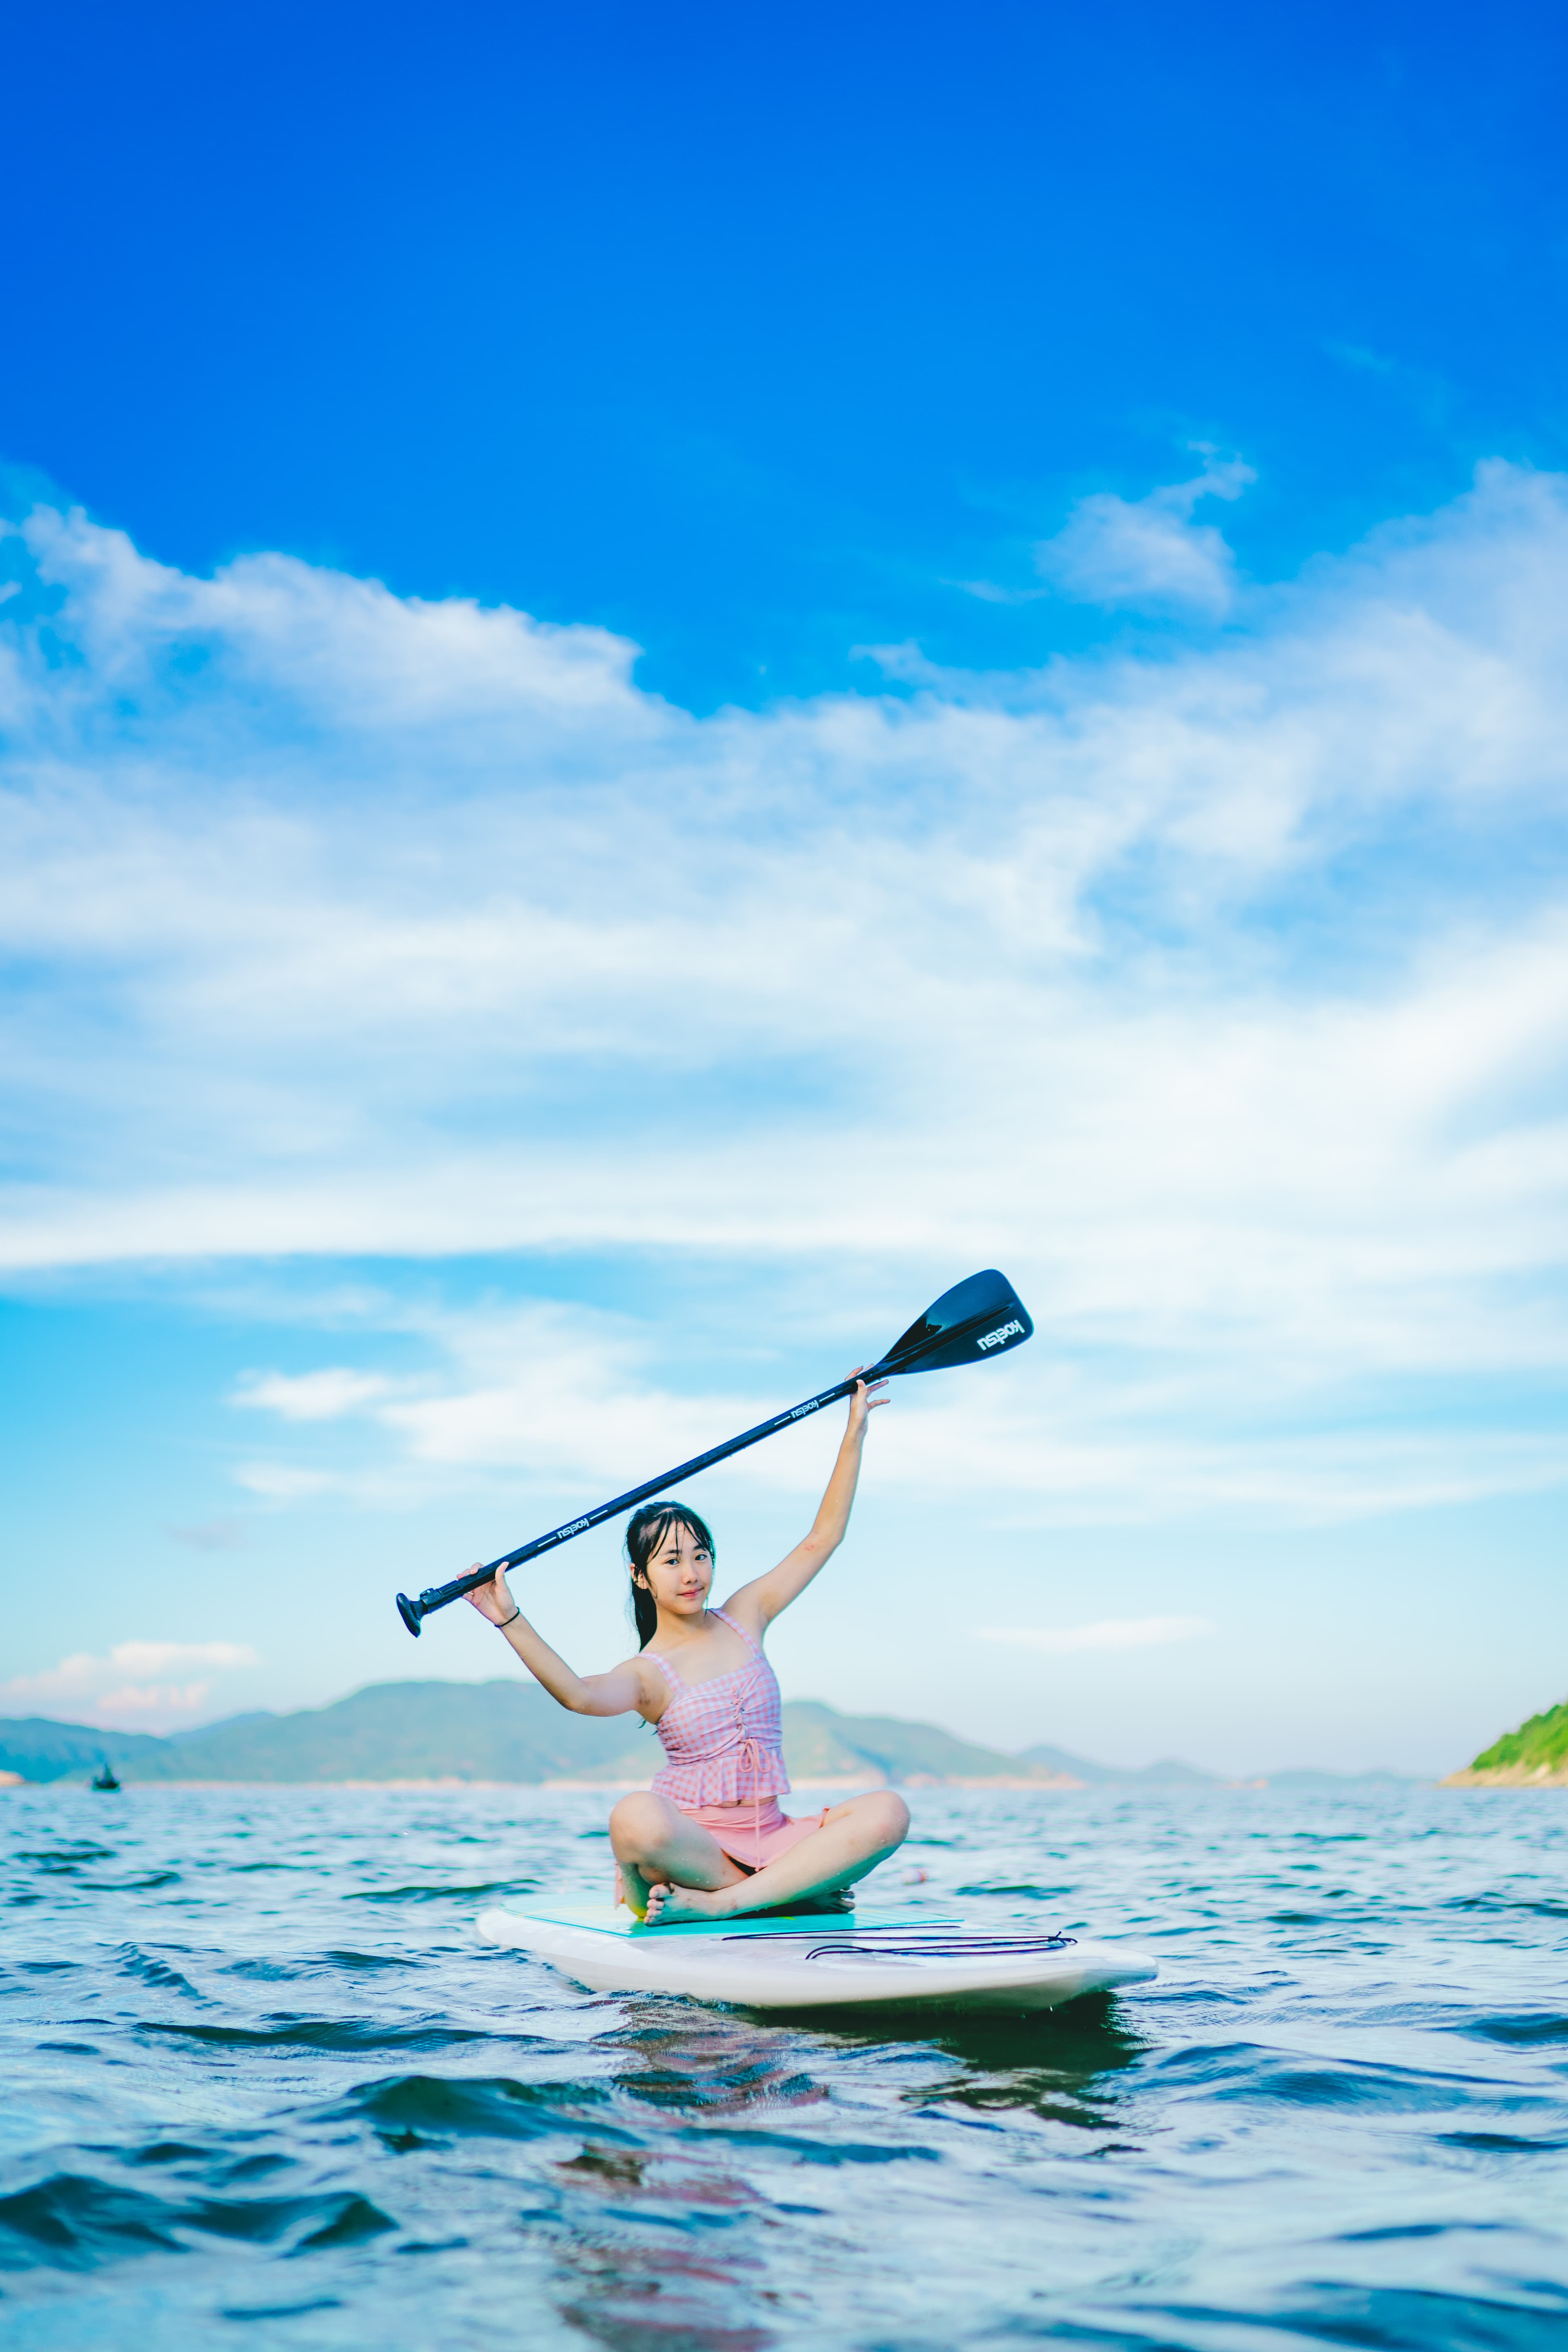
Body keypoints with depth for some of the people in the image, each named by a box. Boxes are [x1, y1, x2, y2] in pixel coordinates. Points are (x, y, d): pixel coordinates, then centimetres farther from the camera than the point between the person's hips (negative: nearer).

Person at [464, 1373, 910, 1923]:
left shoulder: (743, 1618, 11)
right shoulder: (646, 1674, -2)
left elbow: (822, 1538, 13)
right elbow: (578, 1695, -26)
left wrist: (855, 1431, 10)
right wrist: (511, 1622, -37)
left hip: (771, 1837, 4)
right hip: (691, 1848, -4)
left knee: (887, 1812, -23)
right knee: (636, 1816, -38)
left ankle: (719, 1903, -27)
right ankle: (789, 1892, -24)